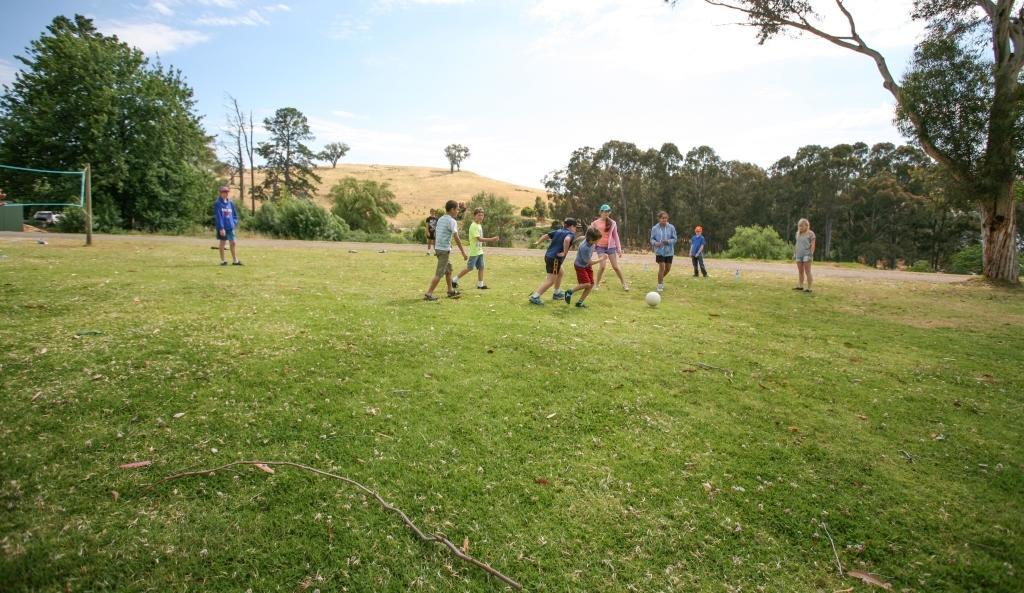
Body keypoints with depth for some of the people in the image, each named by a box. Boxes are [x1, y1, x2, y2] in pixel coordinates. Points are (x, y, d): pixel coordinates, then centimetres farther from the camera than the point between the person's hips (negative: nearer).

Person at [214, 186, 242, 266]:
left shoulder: (230, 203, 10)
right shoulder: (217, 203, -7)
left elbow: (235, 214, 18)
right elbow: (218, 217, -13)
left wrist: (234, 223, 3)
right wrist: (221, 228, -18)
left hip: (230, 227, 5)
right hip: (222, 227, -5)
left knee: (232, 243, 6)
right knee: (222, 243, 4)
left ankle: (235, 260, 13)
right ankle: (223, 260, 12)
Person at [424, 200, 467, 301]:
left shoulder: (440, 219, 12)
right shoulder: (452, 221, -12)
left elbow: (436, 235, 15)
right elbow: (456, 238, -16)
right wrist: (463, 252, -12)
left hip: (438, 248, 9)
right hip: (444, 250, -9)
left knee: (449, 269, 20)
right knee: (439, 273, -4)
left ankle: (451, 291, 27)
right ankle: (428, 294, -5)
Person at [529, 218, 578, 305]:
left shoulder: (558, 231, 16)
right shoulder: (571, 234, -5)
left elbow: (545, 236, 11)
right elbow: (567, 240, -29)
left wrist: (538, 243, 23)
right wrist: (564, 252, -21)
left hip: (548, 256, 9)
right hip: (555, 258, -9)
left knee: (560, 272, 28)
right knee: (550, 280, -6)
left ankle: (557, 293, 37)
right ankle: (535, 297, -11)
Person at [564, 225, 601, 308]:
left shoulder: (591, 241, -16)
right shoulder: (584, 248, -36)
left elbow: (584, 237, 9)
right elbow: (589, 262, -27)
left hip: (588, 265, 8)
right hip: (580, 266, -8)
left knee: (591, 284, 1)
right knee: (587, 284, -17)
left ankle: (579, 302, 10)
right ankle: (570, 292, 6)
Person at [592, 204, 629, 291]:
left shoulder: (612, 223, 3)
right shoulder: (595, 223, 0)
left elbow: (615, 236, 6)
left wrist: (619, 249, 4)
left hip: (611, 246, 1)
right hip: (600, 247, -1)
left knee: (615, 266, 1)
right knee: (602, 266, -14)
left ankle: (624, 284, 14)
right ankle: (596, 284, 3)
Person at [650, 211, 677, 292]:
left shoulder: (671, 227, -6)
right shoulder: (655, 228, -5)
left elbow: (675, 239, -1)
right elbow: (652, 239, 3)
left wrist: (668, 241, -21)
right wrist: (655, 243, -19)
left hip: (669, 251, 2)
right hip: (659, 251, -2)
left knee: (668, 268, 9)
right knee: (661, 267, -10)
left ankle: (661, 278, 40)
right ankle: (659, 285, 5)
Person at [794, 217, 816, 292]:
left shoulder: (810, 233, -6)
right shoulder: (798, 233, 13)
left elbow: (812, 245, -9)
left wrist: (811, 254, -15)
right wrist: (794, 253, 16)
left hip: (807, 254, -6)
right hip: (799, 255, 6)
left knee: (807, 272, -7)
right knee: (800, 271, 11)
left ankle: (809, 288, -5)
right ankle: (800, 286, 18)